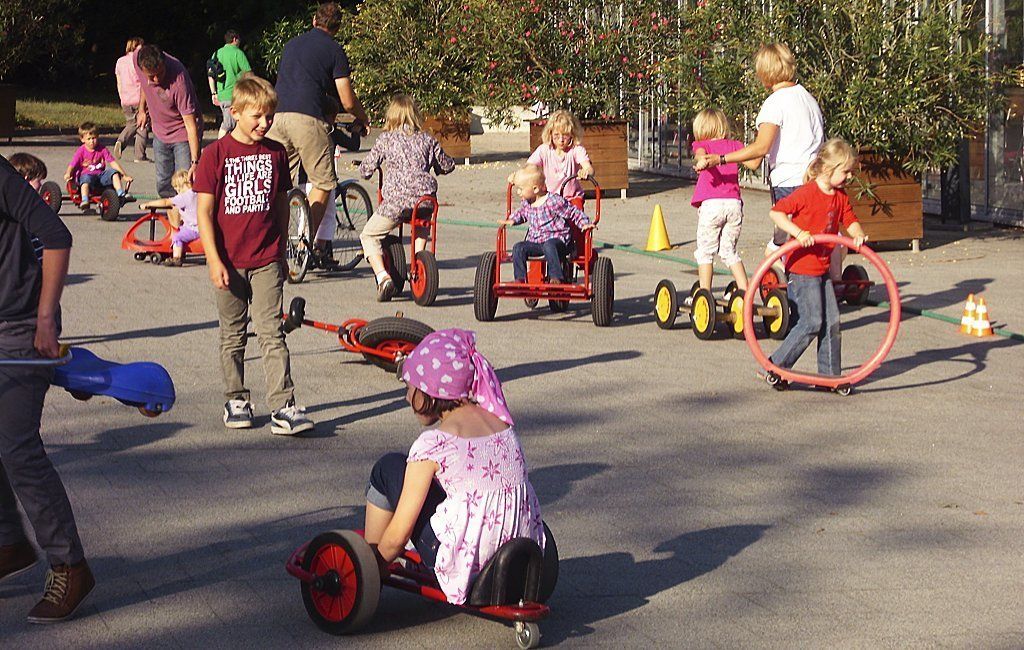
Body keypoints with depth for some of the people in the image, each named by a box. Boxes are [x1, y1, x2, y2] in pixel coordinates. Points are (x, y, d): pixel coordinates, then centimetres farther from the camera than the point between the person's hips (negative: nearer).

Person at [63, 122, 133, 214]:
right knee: (86, 179, -39)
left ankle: (121, 194, -22)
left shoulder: (102, 149, 7)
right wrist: (68, 174, -33)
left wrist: (124, 175, -6)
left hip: (100, 175, 4)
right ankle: (85, 202, -53)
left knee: (114, 173, -20)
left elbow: (113, 162, 2)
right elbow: (72, 165, -10)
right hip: (86, 174, -4)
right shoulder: (81, 151, -1)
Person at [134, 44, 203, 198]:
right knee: (164, 186, 11)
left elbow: (190, 124, -31)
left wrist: (195, 162, -34)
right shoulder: (138, 58, -17)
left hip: (183, 135, -6)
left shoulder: (178, 82, -34)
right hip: (160, 133, 6)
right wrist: (142, 109, 18)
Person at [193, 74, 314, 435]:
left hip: (266, 261, 1)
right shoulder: (216, 154, -5)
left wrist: (281, 253, 15)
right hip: (229, 263, -1)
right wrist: (214, 261, -12)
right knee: (233, 335, 12)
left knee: (271, 333, -5)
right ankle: (236, 400, 25)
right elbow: (204, 211, -7)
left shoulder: (276, 152, 5)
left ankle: (283, 407, -8)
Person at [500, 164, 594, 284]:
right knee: (518, 248, -16)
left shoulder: (554, 201, -12)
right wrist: (512, 220, 15)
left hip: (557, 239, -7)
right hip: (535, 241, 7)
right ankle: (519, 278, -15)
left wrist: (584, 224, -12)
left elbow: (573, 212, -5)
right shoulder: (526, 203, 10)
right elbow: (521, 213, 33)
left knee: (549, 246, -39)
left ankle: (557, 277, -40)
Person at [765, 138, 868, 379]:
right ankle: (776, 365, 1)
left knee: (831, 321, 8)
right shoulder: (806, 193, -16)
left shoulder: (840, 196, 8)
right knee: (812, 322, -9)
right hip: (802, 269, -8)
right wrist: (798, 232, -30)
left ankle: (829, 374, 17)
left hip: (822, 269, 8)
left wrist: (858, 234, -9)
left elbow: (850, 220, 14)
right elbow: (776, 212, -19)